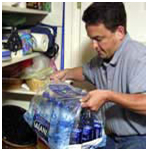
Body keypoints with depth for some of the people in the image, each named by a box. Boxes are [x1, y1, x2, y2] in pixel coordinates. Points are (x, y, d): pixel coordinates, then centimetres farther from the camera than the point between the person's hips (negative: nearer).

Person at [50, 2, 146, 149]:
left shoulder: (138, 56, -23)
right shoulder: (103, 57, 6)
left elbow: (144, 102, -35)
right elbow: (86, 71, 26)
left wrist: (108, 96, -33)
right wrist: (66, 73, 9)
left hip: (138, 139, -8)